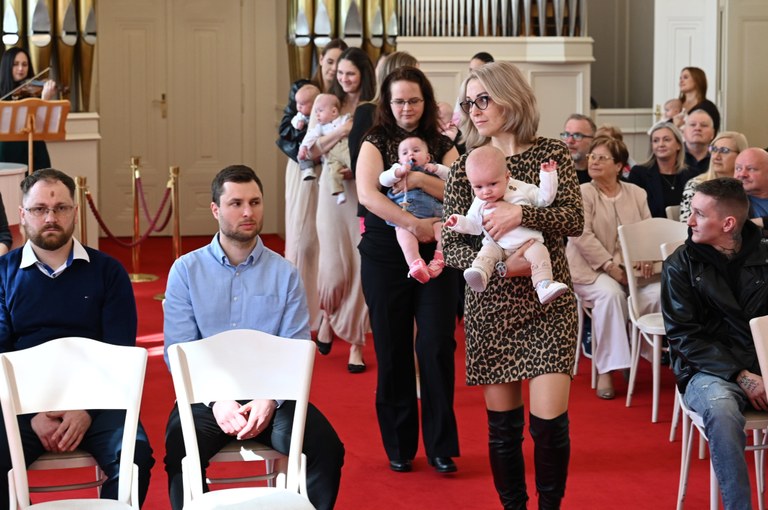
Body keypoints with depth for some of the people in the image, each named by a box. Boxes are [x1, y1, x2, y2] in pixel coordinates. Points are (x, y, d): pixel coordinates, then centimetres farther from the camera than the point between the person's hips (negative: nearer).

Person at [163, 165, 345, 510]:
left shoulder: (285, 274, 8)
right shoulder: (186, 270, 5)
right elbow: (178, 351, -2)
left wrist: (270, 400, -18)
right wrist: (216, 400, -17)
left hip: (270, 395, 1)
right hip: (207, 394, -1)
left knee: (326, 449, -24)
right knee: (181, 453, -32)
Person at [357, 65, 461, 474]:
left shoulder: (442, 146, 8)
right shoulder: (375, 144, 2)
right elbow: (367, 194, -16)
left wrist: (422, 179, -20)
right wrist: (415, 225, -25)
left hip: (435, 256, 1)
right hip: (385, 257, -1)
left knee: (437, 346, -6)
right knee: (392, 351, 4)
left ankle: (441, 446, 4)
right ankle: (399, 446, 16)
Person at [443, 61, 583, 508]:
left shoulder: (552, 154, 2)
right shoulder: (466, 166, 4)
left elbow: (574, 220, -8)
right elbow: (451, 246, -2)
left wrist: (522, 214, -23)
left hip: (548, 303, -1)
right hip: (490, 307, 2)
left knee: (549, 420, -8)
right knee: (503, 424, 5)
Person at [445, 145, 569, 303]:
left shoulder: (523, 189, 7)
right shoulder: (479, 204, 11)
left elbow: (544, 198, 12)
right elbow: (474, 225, 21)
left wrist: (548, 176, 4)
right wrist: (459, 222, 3)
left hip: (528, 242, -1)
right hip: (497, 245, 1)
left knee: (538, 251, -28)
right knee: (487, 253, -28)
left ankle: (544, 286, -40)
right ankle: (479, 274, -55)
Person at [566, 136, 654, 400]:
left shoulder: (636, 194, 15)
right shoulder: (581, 193, 1)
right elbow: (583, 236, -10)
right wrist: (610, 266, -19)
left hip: (630, 267, 4)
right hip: (591, 269, -4)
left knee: (657, 293, -25)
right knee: (610, 292, -35)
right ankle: (607, 370, -28)